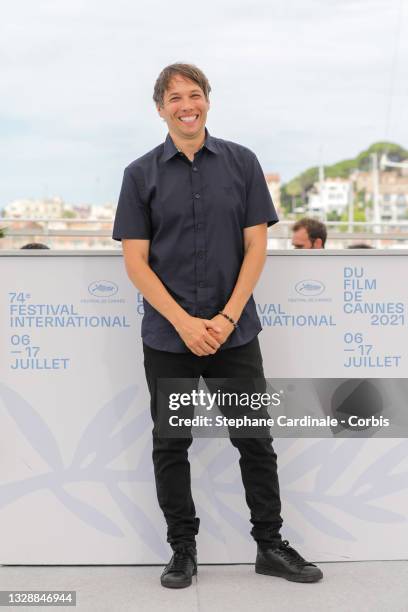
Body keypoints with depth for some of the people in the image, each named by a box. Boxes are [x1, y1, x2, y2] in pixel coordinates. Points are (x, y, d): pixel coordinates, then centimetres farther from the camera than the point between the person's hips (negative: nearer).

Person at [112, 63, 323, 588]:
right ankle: (182, 549, 24)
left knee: (255, 440, 7)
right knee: (171, 445, 8)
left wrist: (226, 318, -11)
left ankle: (270, 545, 23)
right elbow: (136, 260, -3)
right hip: (167, 337, 0)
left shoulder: (242, 163, 3)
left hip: (235, 332, 0)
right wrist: (184, 322, -14)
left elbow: (256, 247, 0)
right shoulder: (141, 174, 2)